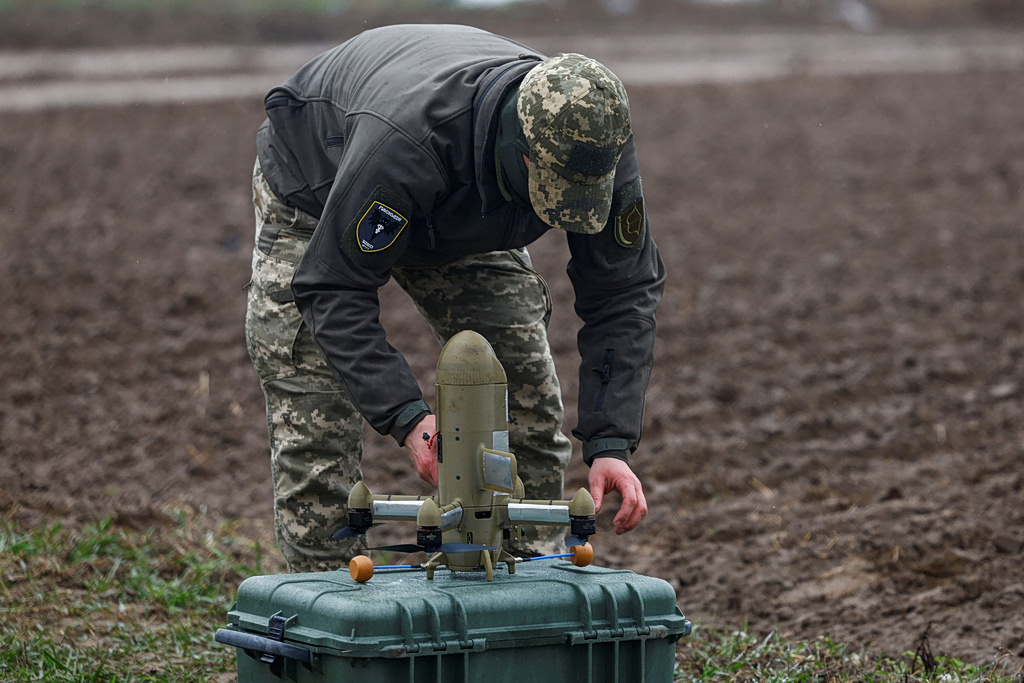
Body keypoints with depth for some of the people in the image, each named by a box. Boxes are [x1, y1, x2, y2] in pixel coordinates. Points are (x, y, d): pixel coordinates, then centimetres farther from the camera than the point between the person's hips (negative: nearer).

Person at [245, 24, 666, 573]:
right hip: (315, 203, -4)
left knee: (529, 404, -5)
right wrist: (407, 418, -49)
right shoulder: (402, 140, -48)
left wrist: (611, 444, -33)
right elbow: (335, 292, -38)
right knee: (314, 427, -14)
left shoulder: (596, 141, -33)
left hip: (459, 217, 4)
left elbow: (623, 295, -23)